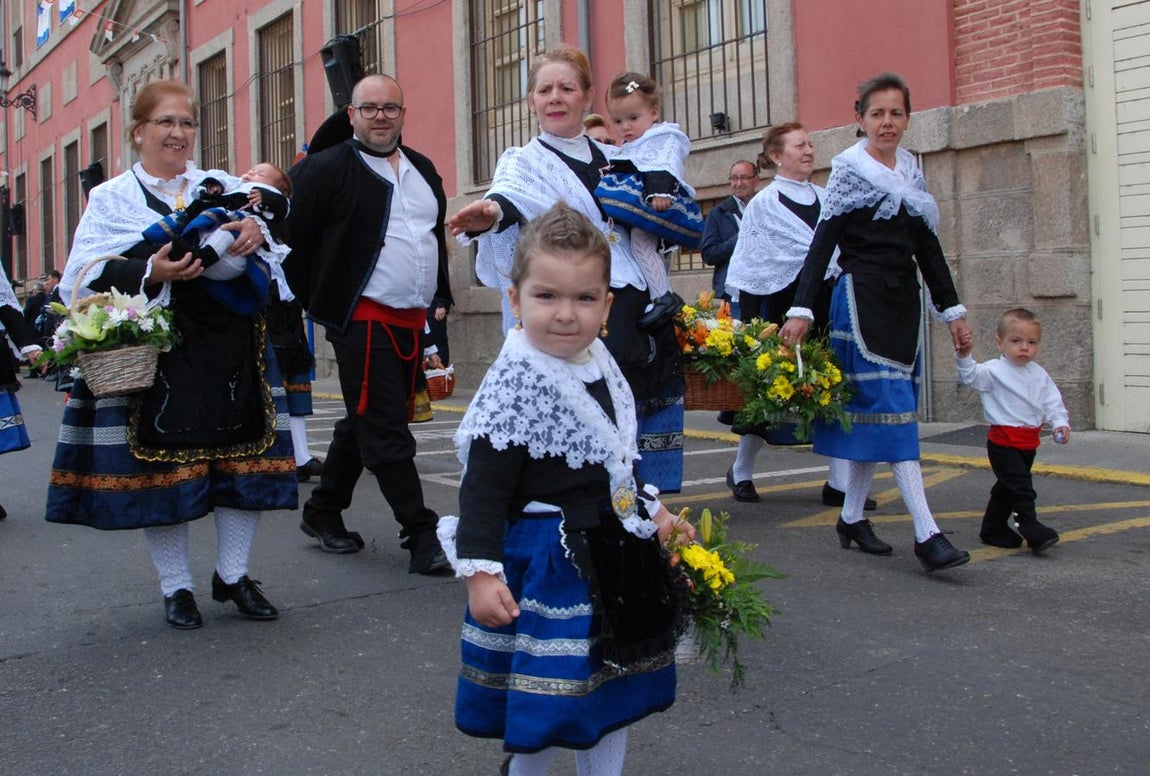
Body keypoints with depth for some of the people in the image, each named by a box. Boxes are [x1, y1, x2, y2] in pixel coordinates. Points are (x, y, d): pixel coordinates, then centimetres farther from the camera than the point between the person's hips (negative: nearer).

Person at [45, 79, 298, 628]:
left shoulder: (222, 186, 14)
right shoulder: (111, 199, 6)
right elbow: (86, 279, -3)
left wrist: (259, 230, -11)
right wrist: (152, 273, -20)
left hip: (231, 348, 3)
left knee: (245, 459, 3)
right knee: (160, 467, 1)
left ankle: (233, 574, 20)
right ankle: (176, 587, 18)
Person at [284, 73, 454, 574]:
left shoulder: (423, 170, 16)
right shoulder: (325, 169, -5)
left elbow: (437, 237, 24)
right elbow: (295, 239, -6)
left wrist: (441, 298, 17)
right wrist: (318, 305, -4)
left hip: (412, 320, 7)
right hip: (362, 320, -7)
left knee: (363, 423, 16)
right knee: (387, 432, -7)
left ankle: (323, 513, 32)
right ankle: (422, 537, -3)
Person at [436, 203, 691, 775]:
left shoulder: (603, 370, 4)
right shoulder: (515, 385, -19)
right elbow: (483, 487, -20)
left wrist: (652, 514, 22)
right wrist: (481, 571, -25)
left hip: (614, 556, 8)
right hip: (547, 566, -7)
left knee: (614, 692, 19)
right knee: (543, 707, 5)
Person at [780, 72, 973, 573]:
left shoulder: (911, 172, 14)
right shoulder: (849, 170, -4)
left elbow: (928, 247, 17)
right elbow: (823, 242, -9)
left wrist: (952, 309, 16)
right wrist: (801, 310, -17)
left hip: (902, 301, 7)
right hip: (861, 300, -6)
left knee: (872, 411, 9)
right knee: (891, 408, -11)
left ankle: (851, 517, 19)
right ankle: (927, 535, -14)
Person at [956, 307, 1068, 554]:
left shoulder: (1039, 374, 8)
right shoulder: (993, 371, -12)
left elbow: (1052, 402, 10)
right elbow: (970, 376, -25)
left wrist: (1060, 423, -5)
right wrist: (964, 357, -42)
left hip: (1029, 441, 7)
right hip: (1004, 442, -7)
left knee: (1008, 487, 18)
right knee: (1021, 487, -14)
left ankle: (993, 529, 30)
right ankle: (1033, 531, -10)